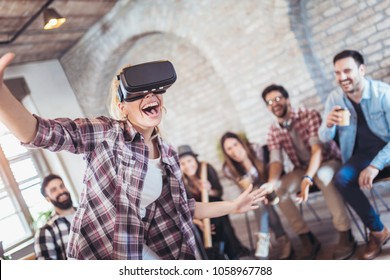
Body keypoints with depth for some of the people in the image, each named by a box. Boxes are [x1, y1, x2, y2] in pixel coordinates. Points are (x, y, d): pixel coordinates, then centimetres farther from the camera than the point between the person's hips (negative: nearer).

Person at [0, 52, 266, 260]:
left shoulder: (168, 154, 4)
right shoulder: (105, 134, -13)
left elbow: (180, 208, 14)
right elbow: (38, 133, -26)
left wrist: (232, 206, 15)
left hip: (146, 253, 6)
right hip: (98, 254, -5)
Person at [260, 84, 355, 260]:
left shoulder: (310, 116, -18)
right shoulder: (273, 132, -4)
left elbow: (317, 149, -29)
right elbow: (276, 161, -14)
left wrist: (307, 179, -46)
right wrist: (270, 184, -37)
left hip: (329, 162, -4)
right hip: (303, 169, 5)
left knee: (321, 175, -39)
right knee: (277, 188, -22)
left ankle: (346, 235, -30)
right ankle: (307, 238, -13)